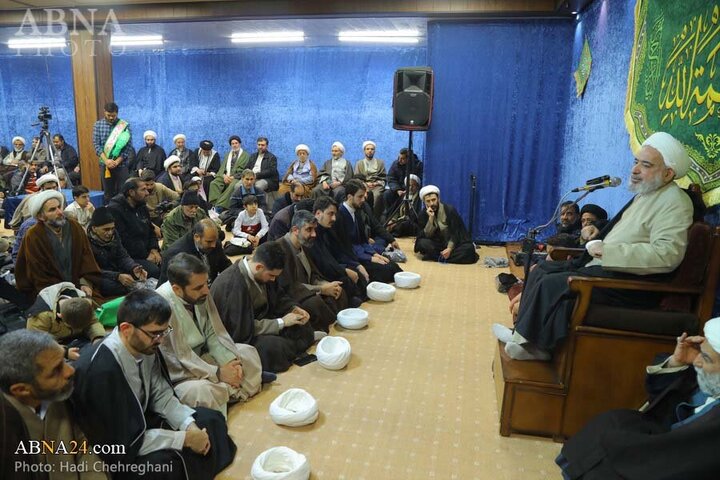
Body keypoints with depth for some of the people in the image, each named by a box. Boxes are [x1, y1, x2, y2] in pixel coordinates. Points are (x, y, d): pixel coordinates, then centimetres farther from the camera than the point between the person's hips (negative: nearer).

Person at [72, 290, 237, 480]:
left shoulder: (147, 348, -11)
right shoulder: (100, 371, -33)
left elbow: (162, 397, 2)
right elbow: (124, 443, -29)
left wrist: (190, 425, -14)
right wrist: (185, 438, -23)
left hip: (142, 421, 7)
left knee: (211, 421, 0)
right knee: (165, 462, -32)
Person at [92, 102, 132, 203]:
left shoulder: (125, 125, 0)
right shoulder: (98, 125, 6)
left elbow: (128, 146, -5)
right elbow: (96, 145, 0)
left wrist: (117, 161, -13)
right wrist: (106, 160, -13)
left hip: (122, 164, -2)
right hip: (105, 164, 2)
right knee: (108, 193, 7)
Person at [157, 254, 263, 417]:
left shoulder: (201, 294, -11)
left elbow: (214, 333, -1)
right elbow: (179, 359, -26)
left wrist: (230, 360, -16)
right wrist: (217, 373, -23)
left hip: (201, 355, 7)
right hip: (178, 374, -7)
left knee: (248, 352, 3)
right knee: (202, 391, -34)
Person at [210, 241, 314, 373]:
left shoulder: (262, 273, -8)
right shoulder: (233, 285, -33)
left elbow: (277, 296, 11)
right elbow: (244, 329, -29)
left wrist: (293, 308, -9)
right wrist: (282, 322, -23)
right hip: (237, 336, -8)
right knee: (276, 347, -31)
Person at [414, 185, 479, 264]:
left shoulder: (450, 210, -9)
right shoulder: (423, 215, -4)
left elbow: (455, 233, -10)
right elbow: (426, 236, -13)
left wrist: (449, 249, -25)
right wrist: (431, 218, -24)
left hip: (453, 243, -1)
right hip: (437, 244, 1)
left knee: (469, 248, -28)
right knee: (422, 243, -29)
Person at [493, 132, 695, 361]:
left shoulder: (675, 202, -12)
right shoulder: (644, 194, 16)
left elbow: (667, 254, -26)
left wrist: (607, 250, -24)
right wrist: (597, 243, 4)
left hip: (631, 283, -10)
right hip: (603, 266, 10)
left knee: (552, 284, -22)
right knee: (542, 269, 5)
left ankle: (528, 341, -5)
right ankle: (524, 335, 0)